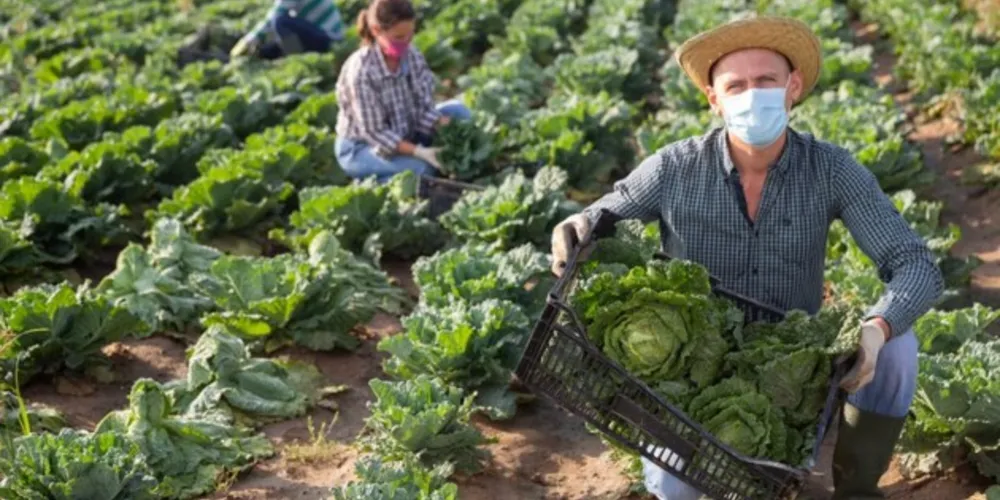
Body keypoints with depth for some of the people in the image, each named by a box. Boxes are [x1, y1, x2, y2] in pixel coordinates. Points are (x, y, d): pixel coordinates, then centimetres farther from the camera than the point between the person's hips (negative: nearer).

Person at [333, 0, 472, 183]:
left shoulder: (413, 58, -10)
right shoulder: (361, 71, -27)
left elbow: (425, 111, -10)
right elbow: (374, 132, -25)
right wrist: (419, 152, -34)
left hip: (405, 137, 6)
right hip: (360, 148, -6)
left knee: (458, 111, -8)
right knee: (421, 167, -31)